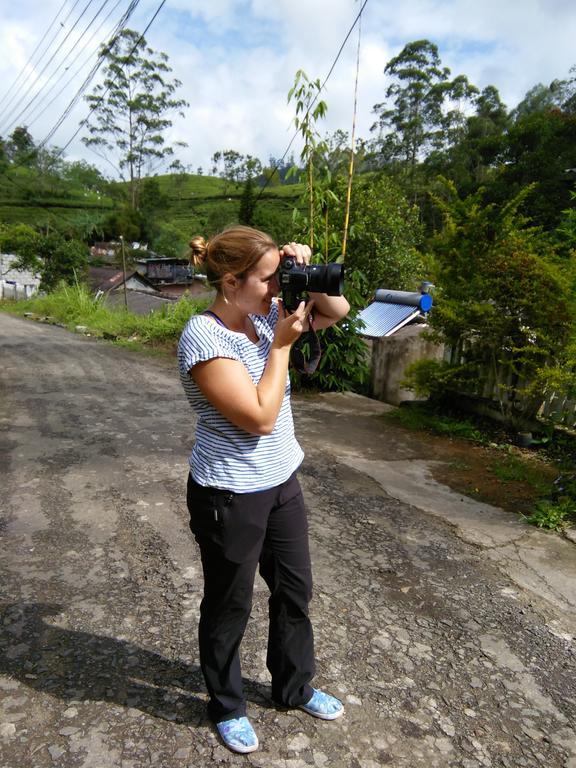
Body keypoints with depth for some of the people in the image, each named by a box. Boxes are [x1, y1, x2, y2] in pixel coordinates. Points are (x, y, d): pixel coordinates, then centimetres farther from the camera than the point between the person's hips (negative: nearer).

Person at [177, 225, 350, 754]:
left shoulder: (265, 313, -1)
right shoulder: (203, 336, -22)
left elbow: (338, 311, 8)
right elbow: (260, 416, -25)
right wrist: (282, 345, -19)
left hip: (282, 482, 7)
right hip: (230, 496, -7)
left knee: (295, 591, 22)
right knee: (229, 608, 15)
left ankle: (295, 688, 47)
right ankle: (227, 707, 42)